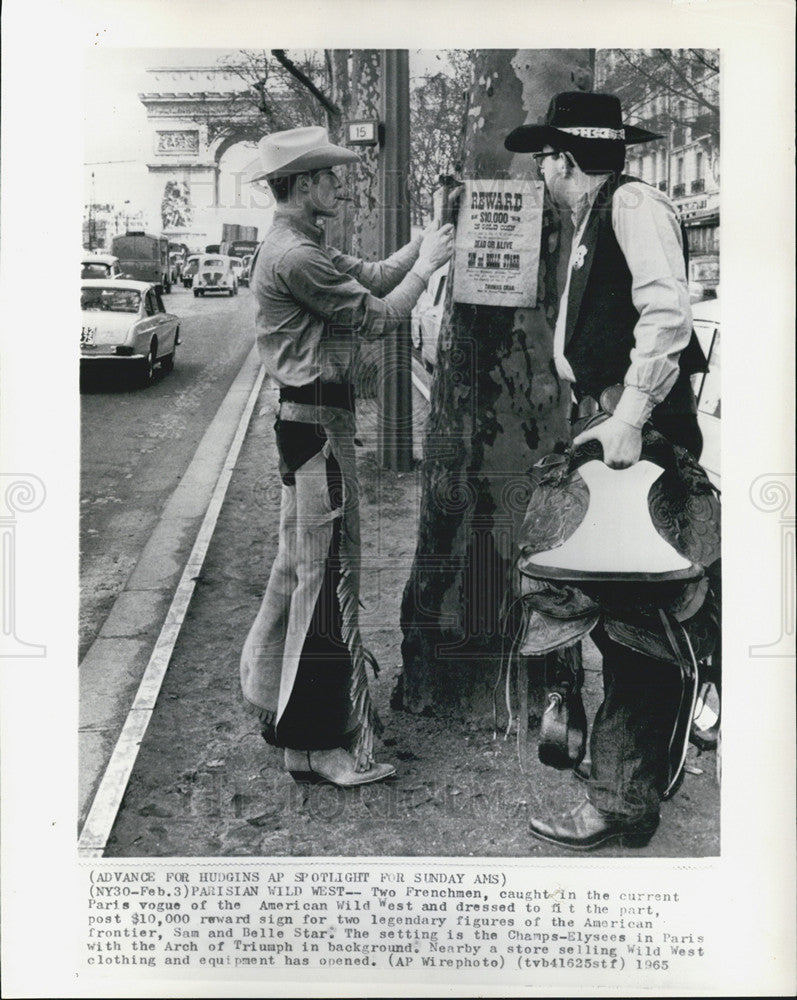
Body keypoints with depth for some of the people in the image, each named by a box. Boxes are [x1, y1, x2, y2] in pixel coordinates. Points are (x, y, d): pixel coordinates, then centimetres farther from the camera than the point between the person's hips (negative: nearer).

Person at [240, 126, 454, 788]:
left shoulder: (301, 246, 15)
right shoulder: (296, 257, -18)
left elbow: (371, 276, 14)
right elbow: (377, 317, -17)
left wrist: (425, 242, 6)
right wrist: (426, 266, -5)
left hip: (310, 416, 11)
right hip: (318, 421, -11)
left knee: (303, 561, 20)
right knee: (328, 568, -7)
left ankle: (276, 694, 36)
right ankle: (319, 743, 0)